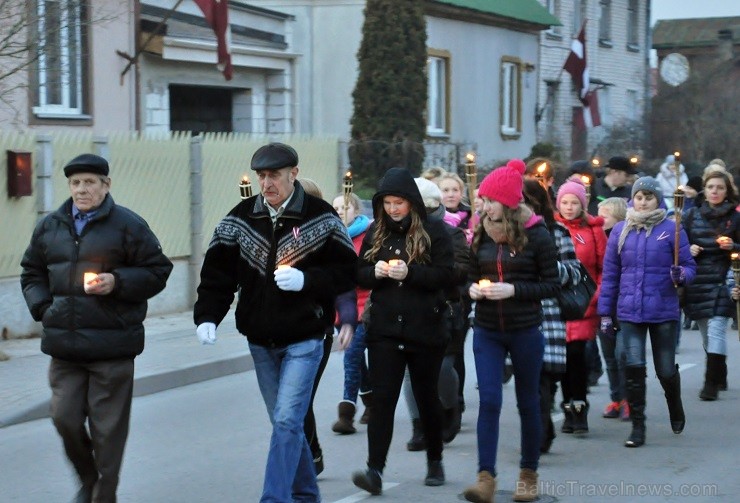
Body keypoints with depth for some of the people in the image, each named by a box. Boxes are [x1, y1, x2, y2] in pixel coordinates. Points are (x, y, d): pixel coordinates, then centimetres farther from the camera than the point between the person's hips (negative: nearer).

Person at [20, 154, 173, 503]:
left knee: (108, 427, 0)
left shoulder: (128, 225, -3)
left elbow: (157, 272, -1)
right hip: (63, 345, 4)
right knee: (65, 417, 3)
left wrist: (116, 282, -14)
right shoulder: (50, 226, 11)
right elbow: (32, 273, 22)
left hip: (112, 345, -4)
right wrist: (42, 307, 5)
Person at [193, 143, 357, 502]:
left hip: (304, 340, -4)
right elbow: (218, 271, 2)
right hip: (260, 341, 4)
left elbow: (347, 272, -6)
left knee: (287, 421, -13)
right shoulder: (241, 217, 2)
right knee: (285, 422, 15)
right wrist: (207, 317, -12)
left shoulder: (320, 216, -8)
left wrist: (306, 280, -22)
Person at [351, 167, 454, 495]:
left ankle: (435, 462, 30)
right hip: (384, 329, 2)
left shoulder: (434, 231, -3)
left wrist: (409, 273, -22)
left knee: (427, 397, 11)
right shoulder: (375, 233, 8)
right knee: (382, 399, -7)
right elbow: (359, 275, 11)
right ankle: (375, 470, -12)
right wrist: (375, 272, -11)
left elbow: (446, 274, -10)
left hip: (425, 329, -2)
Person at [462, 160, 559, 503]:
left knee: (528, 403, 10)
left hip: (525, 331, -3)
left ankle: (528, 474, 24)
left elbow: (553, 284, -8)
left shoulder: (535, 235, -9)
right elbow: (470, 276, 14)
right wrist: (472, 289, -9)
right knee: (489, 401, -7)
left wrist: (513, 289, -20)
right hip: (487, 331, 3)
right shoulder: (481, 234, 3)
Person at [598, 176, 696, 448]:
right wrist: (605, 313, 6)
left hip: (664, 311, -1)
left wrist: (681, 275, -23)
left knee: (666, 370, 8)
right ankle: (637, 426, 2)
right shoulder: (620, 231, 5)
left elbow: (689, 266, 1)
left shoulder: (672, 229, -2)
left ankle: (676, 409, 39)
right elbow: (610, 274, 8)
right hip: (629, 312, 1)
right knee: (633, 367, -8)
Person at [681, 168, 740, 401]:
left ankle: (711, 383, -12)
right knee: (706, 333, 10)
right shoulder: (692, 215, 8)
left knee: (715, 330, -13)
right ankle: (719, 377, 26)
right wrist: (688, 250, -8)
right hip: (697, 283, 3)